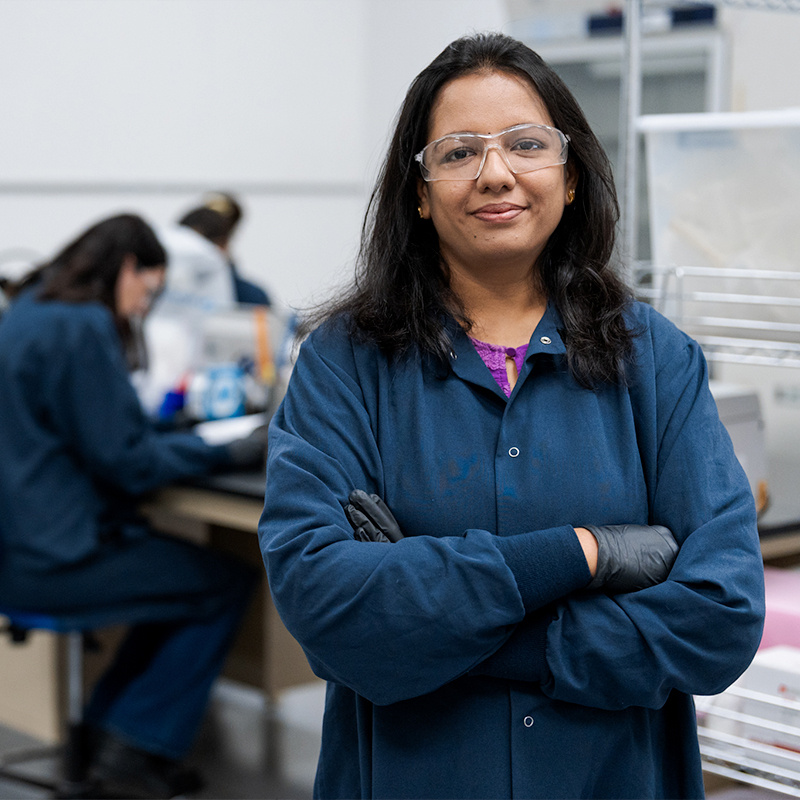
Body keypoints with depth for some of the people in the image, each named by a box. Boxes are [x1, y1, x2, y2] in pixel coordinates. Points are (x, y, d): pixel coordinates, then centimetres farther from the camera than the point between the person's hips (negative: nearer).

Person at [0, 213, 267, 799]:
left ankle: (108, 725, 20)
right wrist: (230, 454, -10)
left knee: (188, 569, 20)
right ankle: (135, 747, 5)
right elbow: (123, 458, -17)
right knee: (229, 585, -2)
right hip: (49, 558, -10)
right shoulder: (82, 327, -17)